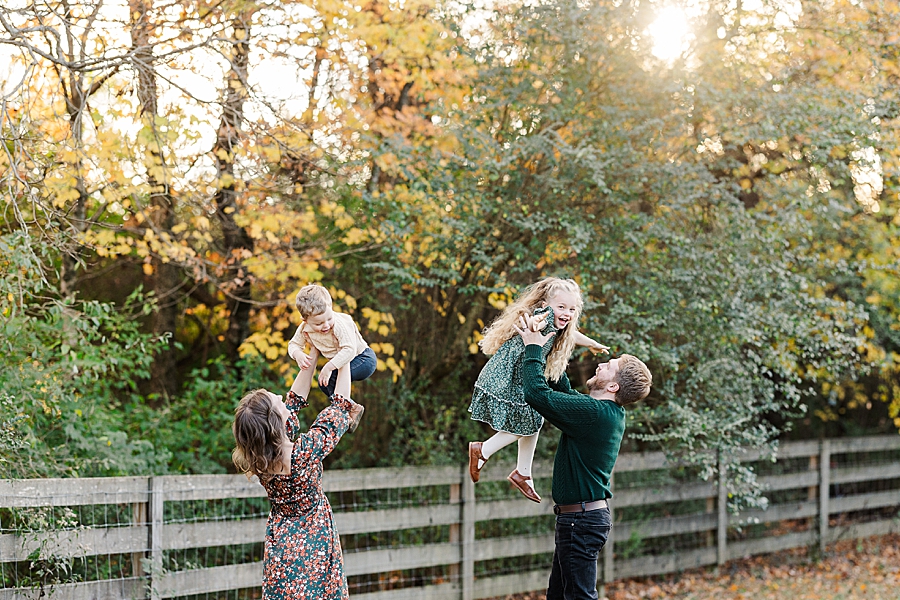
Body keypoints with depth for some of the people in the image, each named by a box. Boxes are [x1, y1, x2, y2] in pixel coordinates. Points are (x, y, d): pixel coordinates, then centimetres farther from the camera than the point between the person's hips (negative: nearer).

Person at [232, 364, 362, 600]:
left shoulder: (257, 459, -11)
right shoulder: (305, 451, -27)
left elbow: (294, 402, 3)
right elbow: (340, 406, -13)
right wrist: (344, 360, -2)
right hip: (312, 545, -5)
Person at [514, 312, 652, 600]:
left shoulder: (594, 412, -21)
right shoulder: (611, 412, 8)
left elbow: (537, 393, -23)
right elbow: (564, 392, 23)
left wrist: (533, 348, -9)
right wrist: (545, 350, 17)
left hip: (581, 519, -10)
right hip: (588, 514, 10)